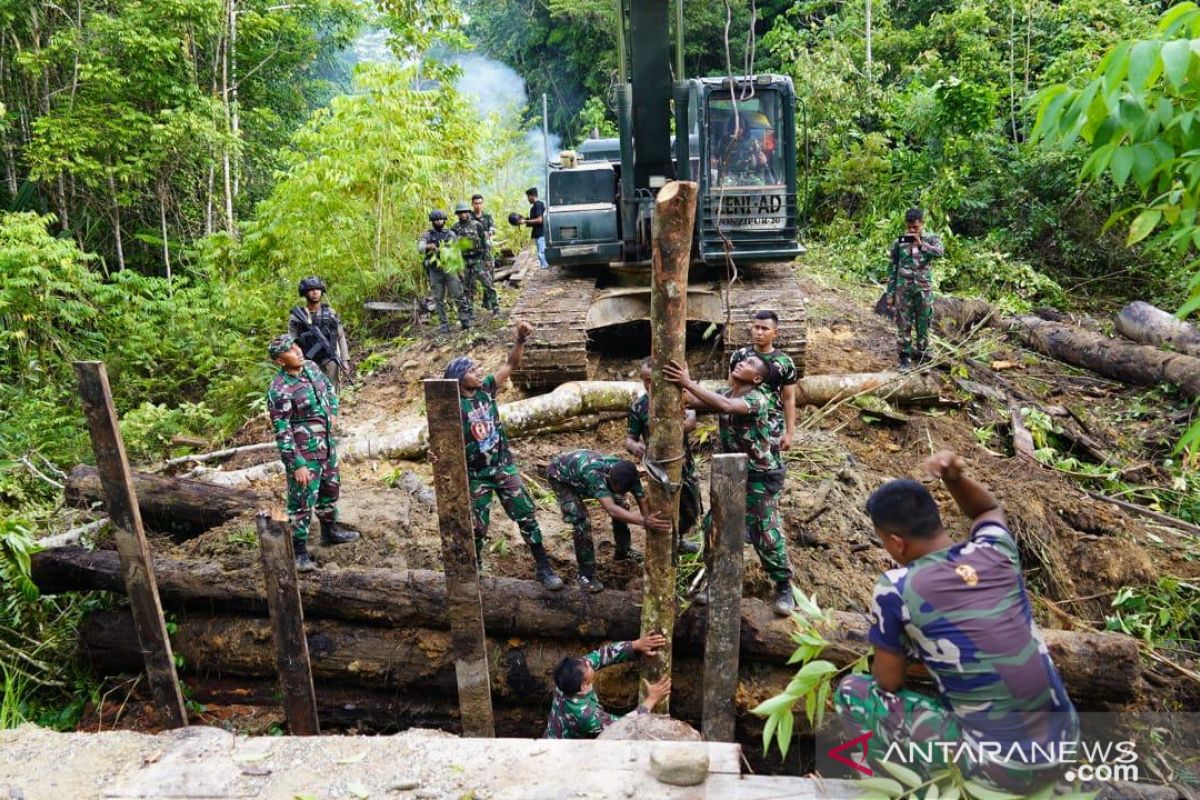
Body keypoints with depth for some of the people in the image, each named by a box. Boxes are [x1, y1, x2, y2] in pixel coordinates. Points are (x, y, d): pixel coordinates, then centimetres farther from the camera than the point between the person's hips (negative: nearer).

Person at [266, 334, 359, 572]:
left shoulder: (311, 367, 1)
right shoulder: (279, 390, -23)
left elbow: (329, 388, 22)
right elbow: (282, 433, -21)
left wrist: (333, 412, 8)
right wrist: (297, 465, -22)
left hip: (327, 446, 8)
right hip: (304, 454, -8)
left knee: (330, 489, 23)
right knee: (302, 501, -2)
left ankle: (329, 530, 43)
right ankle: (299, 552, 9)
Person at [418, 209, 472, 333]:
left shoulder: (450, 234, 8)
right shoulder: (427, 235, 3)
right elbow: (420, 248, -15)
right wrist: (429, 246, -36)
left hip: (450, 269, 0)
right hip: (435, 272, 0)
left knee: (458, 296, -4)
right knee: (439, 300, 2)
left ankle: (465, 321, 4)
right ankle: (444, 326, 6)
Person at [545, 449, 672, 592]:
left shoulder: (626, 473, -27)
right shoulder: (594, 473, -47)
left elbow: (643, 503, -19)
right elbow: (611, 510, -57)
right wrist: (644, 521, -67)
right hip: (560, 474, -6)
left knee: (621, 506, 1)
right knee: (581, 522, -20)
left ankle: (624, 550, 24)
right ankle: (586, 575, -6)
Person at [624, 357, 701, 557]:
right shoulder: (638, 406, -9)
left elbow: (691, 422, -22)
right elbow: (629, 439, -7)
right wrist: (633, 446, -32)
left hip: (685, 465, 3)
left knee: (692, 511, 20)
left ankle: (679, 540, 47)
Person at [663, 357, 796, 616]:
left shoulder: (757, 399, -22)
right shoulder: (725, 392, 3)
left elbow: (725, 406, -40)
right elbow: (695, 401, -7)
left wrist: (688, 383, -43)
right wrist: (677, 383, -23)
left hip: (761, 476, -7)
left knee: (766, 534, -2)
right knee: (714, 527, 7)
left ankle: (784, 587, 18)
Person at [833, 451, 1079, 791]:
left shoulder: (895, 588, -16)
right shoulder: (996, 551, -2)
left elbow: (889, 682, -3)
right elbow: (988, 508, 23)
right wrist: (955, 477, 5)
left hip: (1000, 768, -6)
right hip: (1064, 743, 6)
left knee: (851, 692, 5)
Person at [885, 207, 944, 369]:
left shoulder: (931, 239, 0)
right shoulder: (899, 242, 2)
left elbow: (940, 252, -22)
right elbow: (893, 269, 5)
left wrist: (921, 244, -25)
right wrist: (890, 293, 3)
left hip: (924, 289, 0)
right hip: (903, 289, 0)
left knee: (923, 325, 6)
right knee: (903, 325, 2)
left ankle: (922, 357, 19)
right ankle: (905, 358, 12)